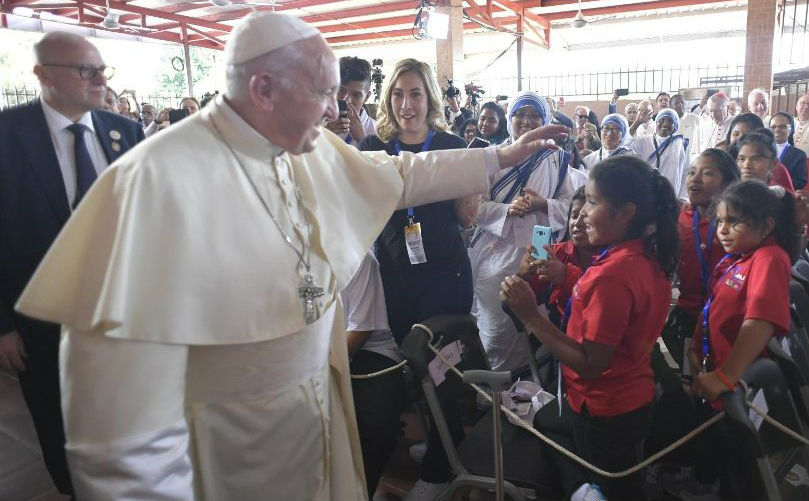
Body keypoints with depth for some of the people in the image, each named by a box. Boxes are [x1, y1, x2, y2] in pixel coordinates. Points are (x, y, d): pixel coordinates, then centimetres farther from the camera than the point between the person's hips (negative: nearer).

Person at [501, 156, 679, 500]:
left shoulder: (612, 273, -31)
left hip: (603, 410, -8)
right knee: (544, 420, 28)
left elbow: (590, 364, -28)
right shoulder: (648, 256, -4)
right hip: (633, 397, 8)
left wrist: (530, 316, -29)